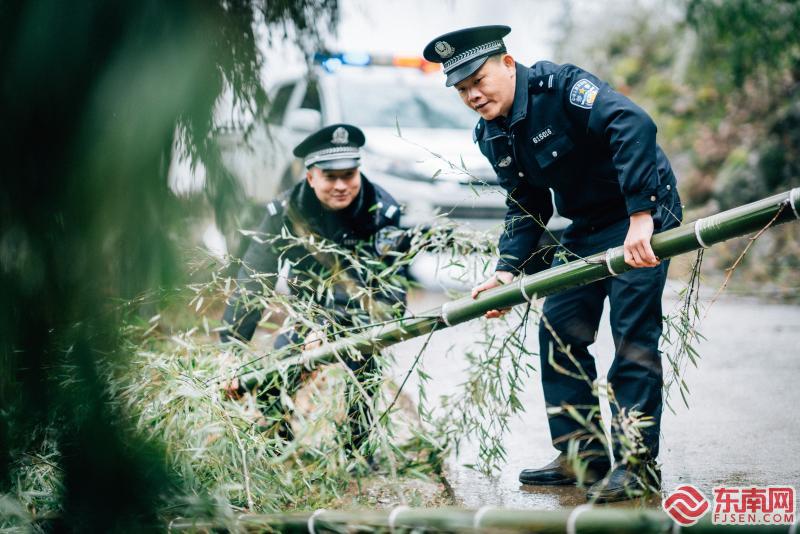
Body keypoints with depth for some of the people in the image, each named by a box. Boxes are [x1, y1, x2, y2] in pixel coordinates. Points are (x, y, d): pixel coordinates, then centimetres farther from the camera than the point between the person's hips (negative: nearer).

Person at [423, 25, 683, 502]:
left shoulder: (561, 86, -22)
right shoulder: (491, 136, 3)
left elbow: (634, 126, -36)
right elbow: (527, 207, 11)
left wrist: (641, 217, -42)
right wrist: (509, 270, -4)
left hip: (643, 213, -8)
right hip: (586, 227, 8)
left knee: (633, 333, -13)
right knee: (558, 330, 4)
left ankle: (638, 462, -7)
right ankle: (583, 454, 12)